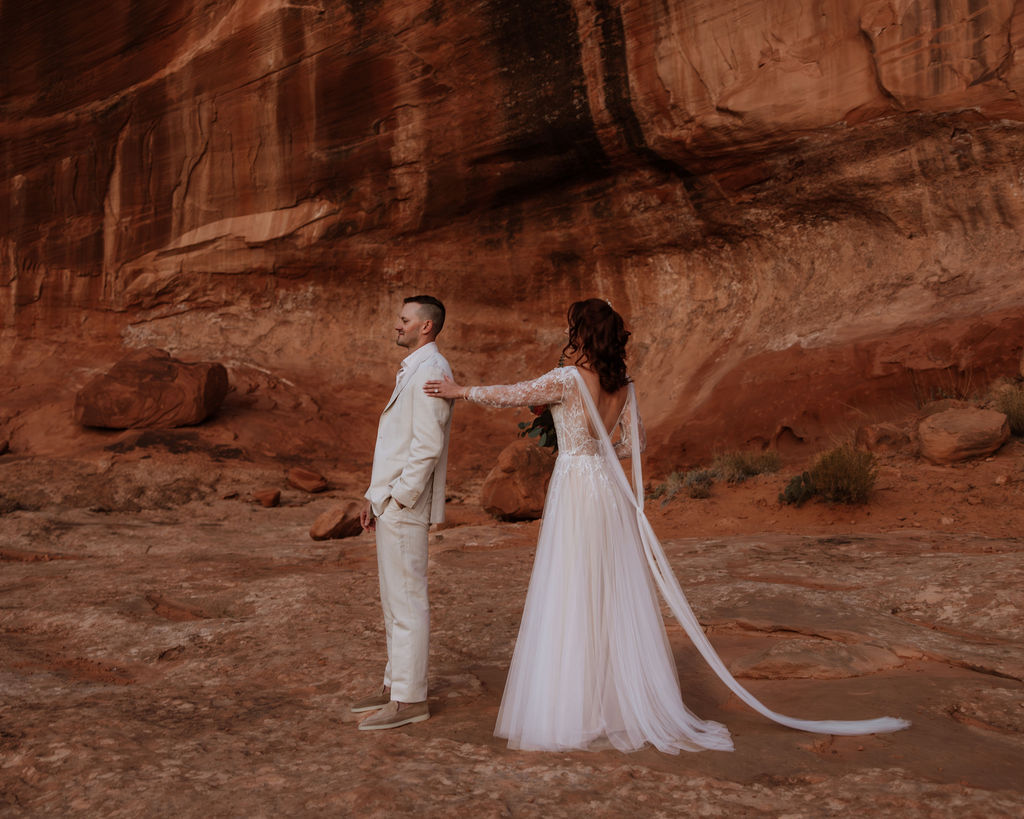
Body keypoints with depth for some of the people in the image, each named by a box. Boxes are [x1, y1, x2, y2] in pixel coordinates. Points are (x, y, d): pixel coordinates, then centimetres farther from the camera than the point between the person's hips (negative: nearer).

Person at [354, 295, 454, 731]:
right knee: (394, 600, 16)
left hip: (405, 504, -11)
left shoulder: (430, 371, -14)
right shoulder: (411, 370, 19)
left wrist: (398, 498, -19)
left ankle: (410, 699, 4)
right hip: (390, 502, 11)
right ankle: (395, 684, 26)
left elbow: (428, 445, -22)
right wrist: (374, 496, 17)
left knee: (407, 601, -4)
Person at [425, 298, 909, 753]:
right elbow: (632, 444, 11)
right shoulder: (623, 387, 6)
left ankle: (572, 713, 7)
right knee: (615, 599, 13)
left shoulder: (568, 380, -12)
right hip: (609, 492, 7)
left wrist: (460, 391, 7)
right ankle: (625, 704, 22)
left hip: (574, 491, -7)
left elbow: (513, 395, -6)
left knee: (571, 600, 0)